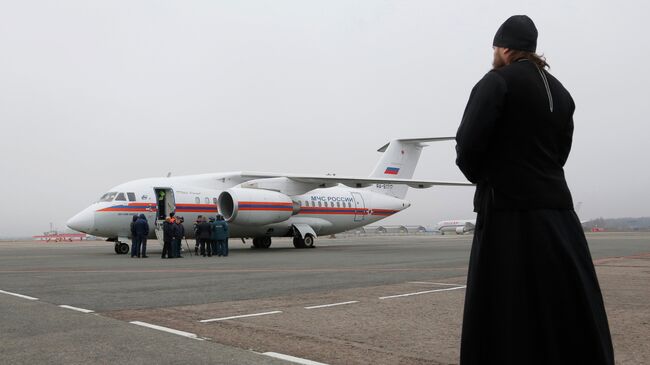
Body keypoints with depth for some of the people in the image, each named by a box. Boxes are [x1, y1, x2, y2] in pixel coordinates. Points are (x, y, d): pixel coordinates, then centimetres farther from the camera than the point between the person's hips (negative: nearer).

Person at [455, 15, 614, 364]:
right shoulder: (560, 92, 16)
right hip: (557, 211, 8)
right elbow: (558, 153, 14)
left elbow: (468, 145, -13)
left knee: (508, 314, -1)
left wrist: (482, 177, 6)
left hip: (510, 213, -7)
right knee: (569, 314, 13)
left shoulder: (497, 81, -7)